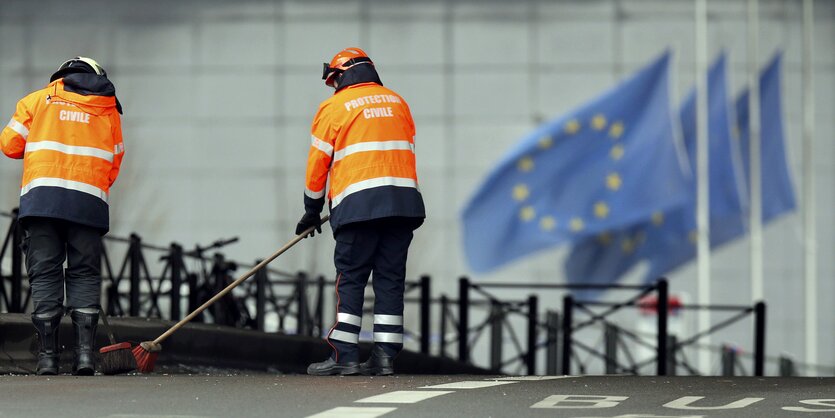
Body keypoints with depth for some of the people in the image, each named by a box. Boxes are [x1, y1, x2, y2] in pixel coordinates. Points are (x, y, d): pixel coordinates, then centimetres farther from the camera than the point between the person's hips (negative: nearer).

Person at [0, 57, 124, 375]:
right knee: (85, 274, 6)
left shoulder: (38, 99, 13)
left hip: (41, 194, -1)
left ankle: (47, 355, -3)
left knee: (44, 274, 2)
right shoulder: (109, 110, 17)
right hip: (89, 201, 1)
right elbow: (114, 162, 15)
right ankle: (85, 352, -6)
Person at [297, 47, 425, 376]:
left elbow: (318, 163, 5)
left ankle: (344, 355, -7)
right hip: (404, 201, 4)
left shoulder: (334, 107, 4)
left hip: (359, 203, -4)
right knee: (390, 277, 5)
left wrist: (312, 211, 15)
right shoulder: (397, 102, 18)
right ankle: (384, 356, 2)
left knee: (350, 278, -1)